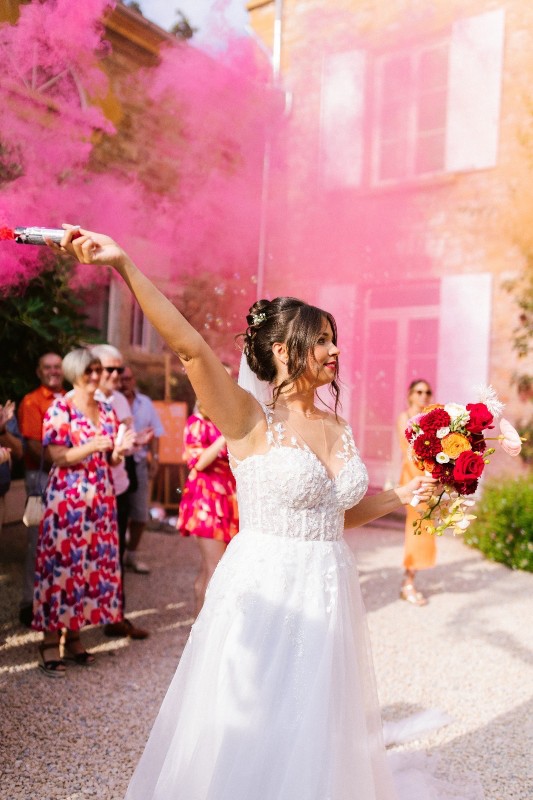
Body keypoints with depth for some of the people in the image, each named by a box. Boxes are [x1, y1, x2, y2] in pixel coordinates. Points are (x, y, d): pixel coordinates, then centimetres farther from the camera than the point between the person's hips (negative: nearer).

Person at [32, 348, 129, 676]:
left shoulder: (107, 411, 13)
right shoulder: (60, 408, -4)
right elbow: (58, 456, -11)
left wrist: (119, 450, -7)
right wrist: (92, 446, -24)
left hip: (101, 500, 6)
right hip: (67, 499, -6)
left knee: (94, 564, 7)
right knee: (61, 563, -4)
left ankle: (74, 636, 19)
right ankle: (50, 642, 6)